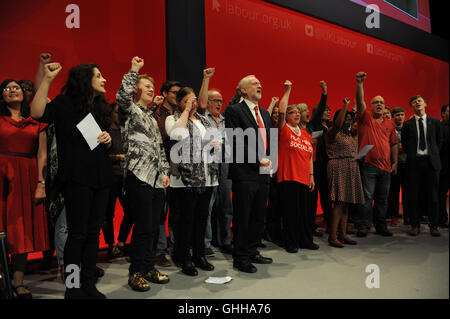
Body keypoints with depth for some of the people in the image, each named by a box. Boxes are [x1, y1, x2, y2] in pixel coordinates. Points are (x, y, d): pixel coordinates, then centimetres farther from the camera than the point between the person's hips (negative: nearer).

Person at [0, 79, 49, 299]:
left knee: (24, 228, 3)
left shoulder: (36, 122, 11)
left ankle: (18, 283, 9)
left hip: (27, 177, 2)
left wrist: (41, 183, -3)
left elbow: (42, 154, 6)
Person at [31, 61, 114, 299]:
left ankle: (89, 284, 20)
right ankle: (72, 288, 12)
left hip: (100, 175, 7)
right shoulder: (65, 104, -3)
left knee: (93, 232, 10)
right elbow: (37, 113, -21)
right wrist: (47, 79, -22)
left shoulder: (100, 107, 17)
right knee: (78, 233, -2)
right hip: (77, 177, -6)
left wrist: (107, 139, 3)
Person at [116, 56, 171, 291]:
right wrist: (134, 70, -18)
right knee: (142, 228, -5)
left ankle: (149, 269, 23)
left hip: (157, 179, 7)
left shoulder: (152, 118, 24)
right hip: (139, 177, -7)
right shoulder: (130, 111, 2)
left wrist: (164, 172, 13)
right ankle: (136, 273, 9)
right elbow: (122, 96, -22)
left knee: (153, 228, 11)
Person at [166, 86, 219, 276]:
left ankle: (199, 255, 23)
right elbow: (176, 134, -23)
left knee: (202, 216, 11)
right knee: (187, 217, -3)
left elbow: (212, 139, 31)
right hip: (186, 177, -6)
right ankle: (183, 258, 11)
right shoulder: (173, 119, 0)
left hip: (207, 177, 6)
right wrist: (186, 110, -12)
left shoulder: (203, 120, 19)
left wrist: (216, 143, 7)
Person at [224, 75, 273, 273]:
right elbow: (236, 141, -14)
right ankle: (240, 258, 13)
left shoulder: (265, 113, 18)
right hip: (245, 173, -7)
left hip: (263, 174, 8)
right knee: (242, 217, 1)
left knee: (258, 217, 15)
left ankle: (252, 252, 29)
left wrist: (268, 159, 3)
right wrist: (258, 159, -15)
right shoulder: (234, 110, -6)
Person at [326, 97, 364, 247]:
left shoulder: (349, 135, 21)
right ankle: (332, 237, -9)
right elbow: (338, 124, -26)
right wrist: (345, 105, -22)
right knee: (339, 202, -13)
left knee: (346, 203, 7)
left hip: (351, 170, 9)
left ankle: (343, 234, 13)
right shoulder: (333, 133, -4)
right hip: (339, 169, -9)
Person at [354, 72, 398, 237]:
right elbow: (360, 101, -12)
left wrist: (395, 163, 10)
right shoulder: (366, 118, 4)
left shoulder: (390, 123, 16)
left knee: (382, 199, 10)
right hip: (368, 165, -5)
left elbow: (394, 144, 17)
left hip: (386, 167, 5)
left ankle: (380, 226, 21)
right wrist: (360, 83, -24)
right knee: (367, 197, -3)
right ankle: (363, 227, 4)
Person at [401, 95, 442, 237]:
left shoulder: (435, 122, 9)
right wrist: (412, 155, 8)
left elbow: (438, 142, 14)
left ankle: (433, 225, 13)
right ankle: (415, 225, 10)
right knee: (413, 195, 1)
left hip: (431, 161, 1)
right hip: (414, 162, 0)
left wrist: (433, 155, 10)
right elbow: (404, 145, 11)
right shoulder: (407, 124, 6)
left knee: (433, 195, 3)